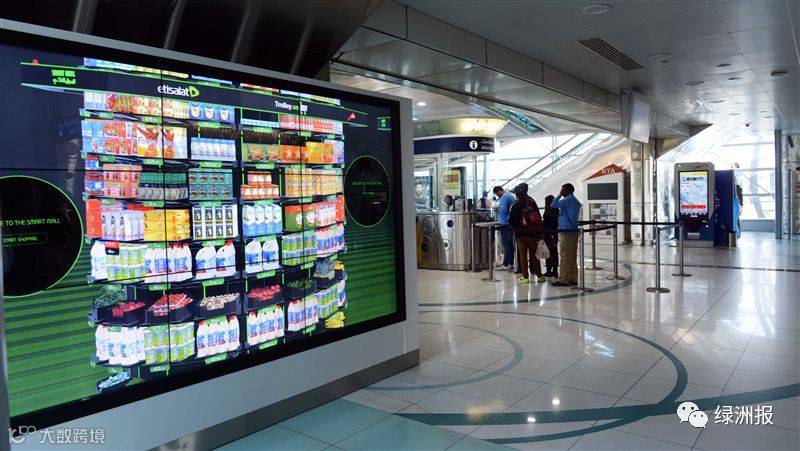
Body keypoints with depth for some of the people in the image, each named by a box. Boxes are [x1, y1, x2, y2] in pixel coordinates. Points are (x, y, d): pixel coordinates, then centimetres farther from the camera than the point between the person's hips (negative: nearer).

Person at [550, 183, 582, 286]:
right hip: (574, 231, 9)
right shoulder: (576, 202, 17)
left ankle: (563, 280, -6)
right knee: (572, 256, 9)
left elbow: (553, 205, -13)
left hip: (566, 231, -9)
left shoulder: (567, 200, -11)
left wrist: (559, 195, -2)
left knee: (564, 256, -7)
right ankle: (573, 279, 11)